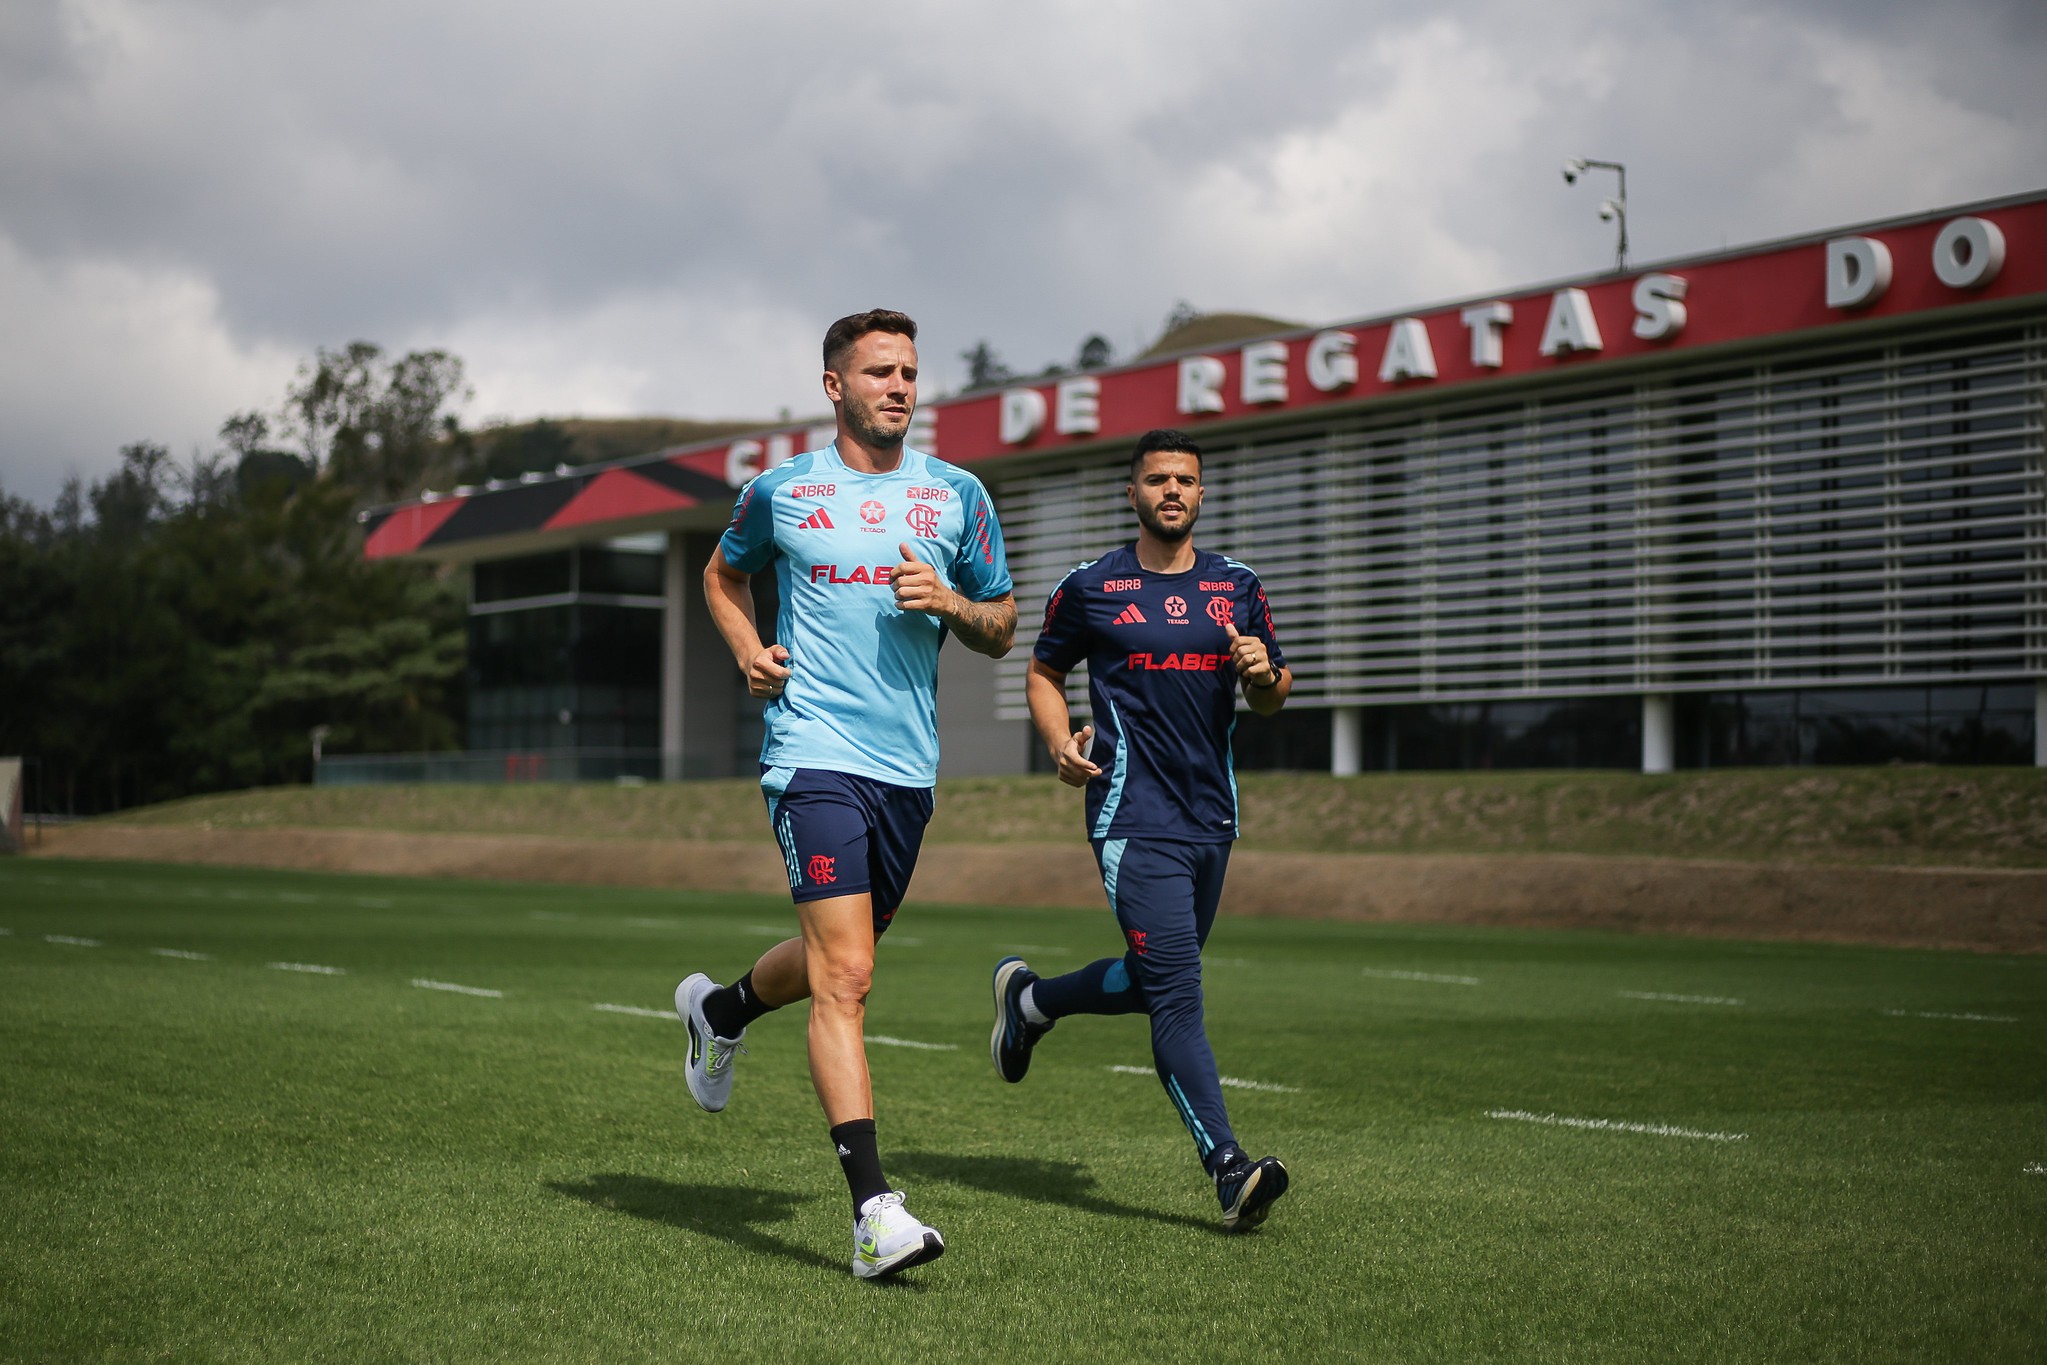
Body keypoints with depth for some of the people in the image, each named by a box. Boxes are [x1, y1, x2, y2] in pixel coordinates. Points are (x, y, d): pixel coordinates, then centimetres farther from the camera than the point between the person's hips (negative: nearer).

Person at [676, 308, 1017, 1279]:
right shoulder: (781, 492, 4)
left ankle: (721, 1008, 51)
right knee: (845, 976, -15)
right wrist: (748, 653, 5)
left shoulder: (957, 496, 8)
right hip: (814, 752, -4)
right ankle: (873, 1209, -17)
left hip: (909, 763, 4)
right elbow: (724, 573, 23)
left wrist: (949, 603, -8)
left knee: (840, 960, 19)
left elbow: (1001, 632, 13)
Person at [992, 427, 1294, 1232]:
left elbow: (1270, 701, 15)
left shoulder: (1237, 587, 11)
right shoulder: (1090, 589, 0)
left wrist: (1263, 673, -8)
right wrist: (1059, 743, -5)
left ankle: (1029, 999, 43)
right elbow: (1043, 671, 13)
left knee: (1154, 982, 17)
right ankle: (1228, 1169, -15)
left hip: (1212, 815, 6)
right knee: (1176, 993, -14)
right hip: (1136, 815, -5)